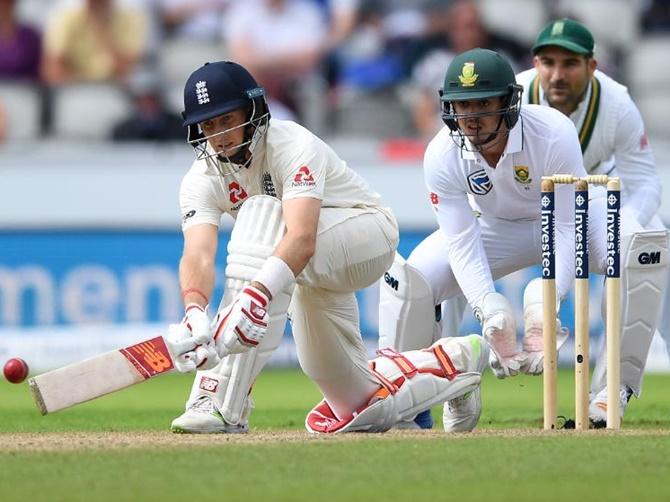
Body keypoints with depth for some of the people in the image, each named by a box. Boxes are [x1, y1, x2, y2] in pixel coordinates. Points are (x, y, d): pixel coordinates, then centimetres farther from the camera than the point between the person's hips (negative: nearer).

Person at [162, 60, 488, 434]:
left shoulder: (292, 146, -29)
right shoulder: (203, 179, -12)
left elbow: (302, 238, -46)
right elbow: (198, 255, -30)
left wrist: (257, 293, -63)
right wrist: (194, 312, -52)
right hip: (313, 275, 8)